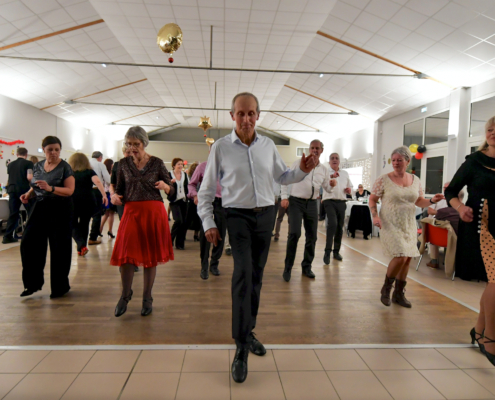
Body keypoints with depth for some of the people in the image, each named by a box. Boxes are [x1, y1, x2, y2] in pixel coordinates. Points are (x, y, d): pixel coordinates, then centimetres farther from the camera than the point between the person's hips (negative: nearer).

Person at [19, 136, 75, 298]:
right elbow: (35, 187, 20)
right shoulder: (37, 166, 9)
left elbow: (69, 190, -15)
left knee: (59, 248, 0)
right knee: (29, 243, 4)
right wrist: (28, 194, -1)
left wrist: (50, 188, -30)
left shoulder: (65, 167, -8)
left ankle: (60, 286, 15)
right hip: (40, 208, 6)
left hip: (60, 210, -5)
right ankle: (33, 283, 21)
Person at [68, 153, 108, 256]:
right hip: (88, 202, 0)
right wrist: (104, 195, -18)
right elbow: (97, 181, -12)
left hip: (72, 201, 0)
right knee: (84, 224, 15)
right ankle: (80, 249, 20)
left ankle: (81, 245, -13)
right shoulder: (89, 172, 6)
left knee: (73, 225, 9)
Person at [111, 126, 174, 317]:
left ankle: (147, 298, 21)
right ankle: (125, 294, 21)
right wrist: (115, 196, -9)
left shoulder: (157, 163, 1)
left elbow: (171, 190, 2)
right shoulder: (124, 163, 7)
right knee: (125, 254, -4)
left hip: (153, 212, -1)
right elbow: (120, 188, 13)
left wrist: (165, 186, -20)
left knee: (150, 256, 5)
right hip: (131, 212, 2)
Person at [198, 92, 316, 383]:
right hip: (238, 217, -4)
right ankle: (241, 348, -5)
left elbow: (282, 177, 16)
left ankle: (248, 331, 31)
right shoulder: (221, 147, -4)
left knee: (257, 276, 12)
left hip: (266, 215, 4)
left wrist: (302, 171, -3)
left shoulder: (268, 145, 5)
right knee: (243, 274, -17)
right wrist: (209, 223, -5)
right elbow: (207, 189, 0)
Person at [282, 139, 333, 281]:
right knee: (294, 234, -14)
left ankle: (306, 266, 25)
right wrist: (284, 196, -8)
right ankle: (288, 267, 1)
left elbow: (328, 188, 13)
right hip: (296, 201, -4)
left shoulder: (324, 170, 10)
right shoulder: (299, 163, -1)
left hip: (312, 203, 4)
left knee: (312, 236, 7)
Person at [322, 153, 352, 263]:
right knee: (332, 224, -20)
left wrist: (349, 190, 3)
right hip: (329, 201, -5)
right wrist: (331, 176, -40)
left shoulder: (345, 173, 18)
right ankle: (327, 252, -14)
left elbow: (350, 187, 26)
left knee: (340, 227, 7)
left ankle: (336, 251, 20)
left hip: (341, 202, 5)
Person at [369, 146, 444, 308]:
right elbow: (372, 199, -2)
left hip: (409, 226, 5)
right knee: (400, 257, -16)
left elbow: (419, 201, 15)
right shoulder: (383, 179, -6)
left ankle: (399, 294, 24)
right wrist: (375, 215, -17)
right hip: (390, 225, -5)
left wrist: (432, 201, -5)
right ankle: (386, 288, 10)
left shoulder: (415, 180, 7)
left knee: (407, 258, 6)